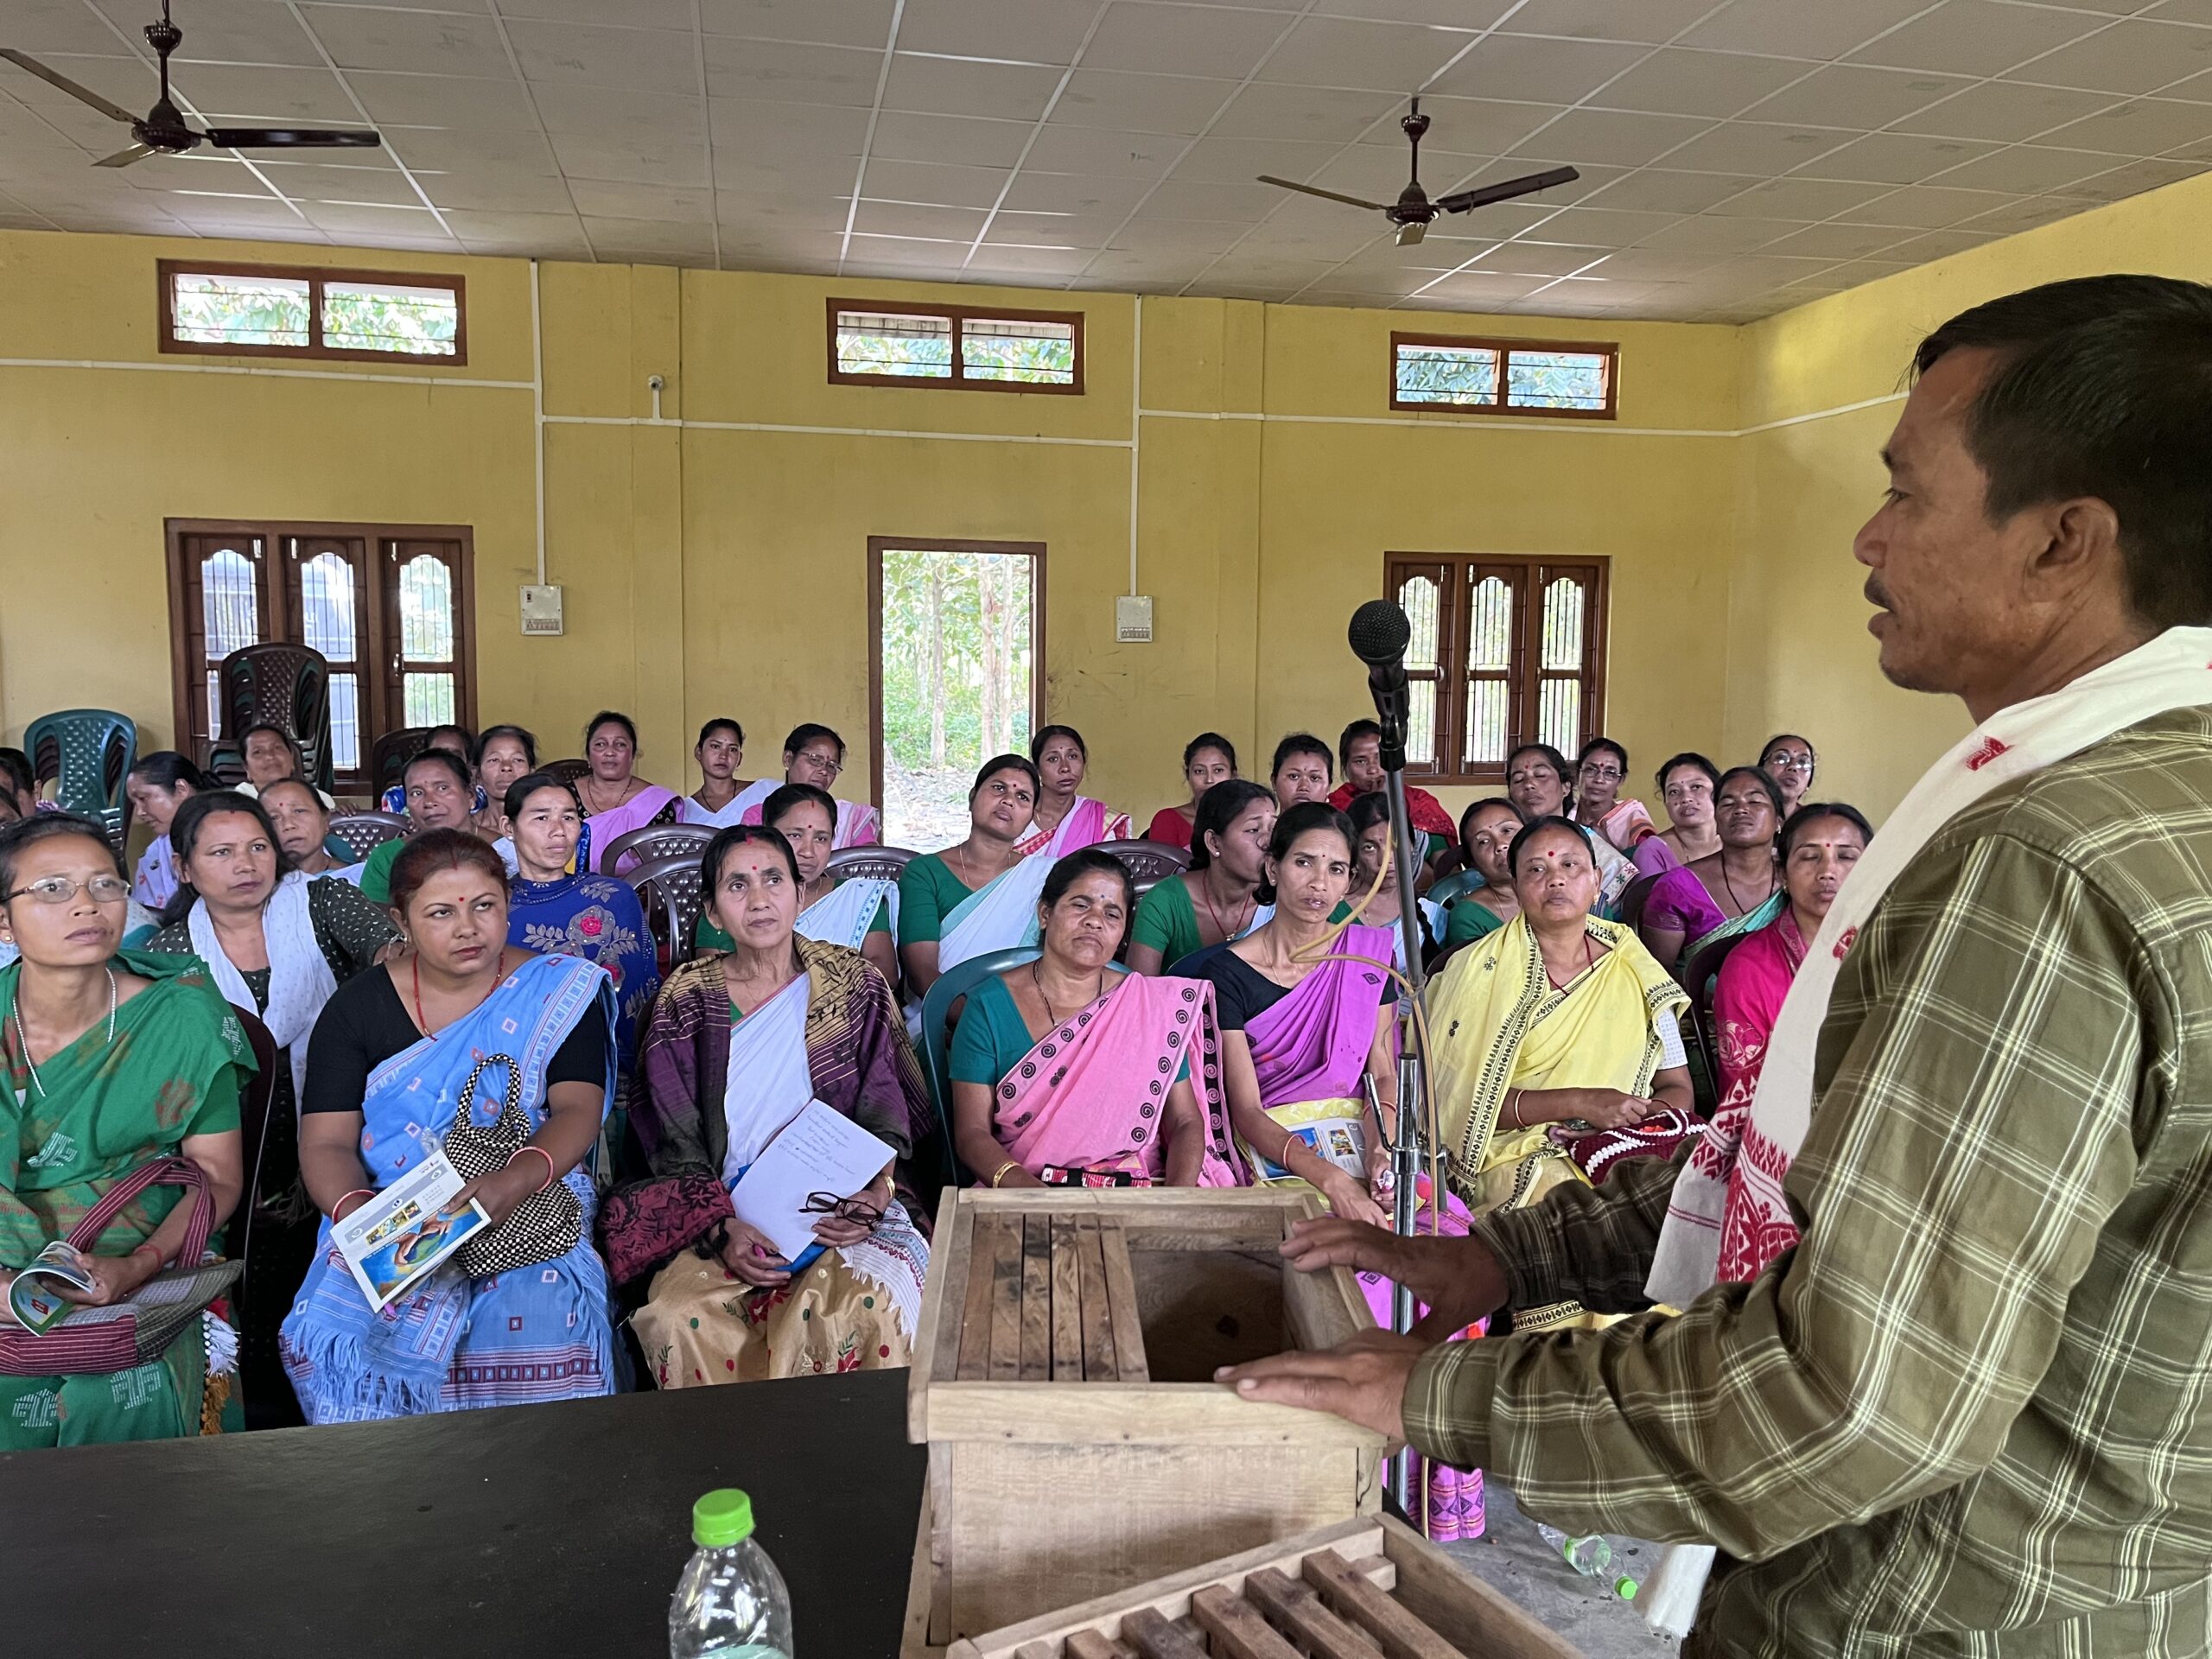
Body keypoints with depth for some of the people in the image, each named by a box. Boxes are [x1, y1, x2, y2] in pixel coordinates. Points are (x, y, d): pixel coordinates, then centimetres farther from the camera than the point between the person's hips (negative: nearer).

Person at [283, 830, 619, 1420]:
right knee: (339, 1337, -23)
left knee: (537, 1330, -28)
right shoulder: (358, 1007, 7)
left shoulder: (559, 990, 2)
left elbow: (578, 1111, -7)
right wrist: (360, 1219, -20)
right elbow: (326, 1142, 0)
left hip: (531, 1212, -1)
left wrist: (511, 1184, -27)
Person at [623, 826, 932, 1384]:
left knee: (869, 1307, -32)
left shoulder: (855, 985, 6)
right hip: (724, 1218, 1)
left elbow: (886, 1122, 4)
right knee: (678, 1317, -28)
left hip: (843, 1209, -1)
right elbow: (676, 1148, 4)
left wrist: (873, 1194, -16)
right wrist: (724, 1229, -13)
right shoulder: (687, 999, 7)